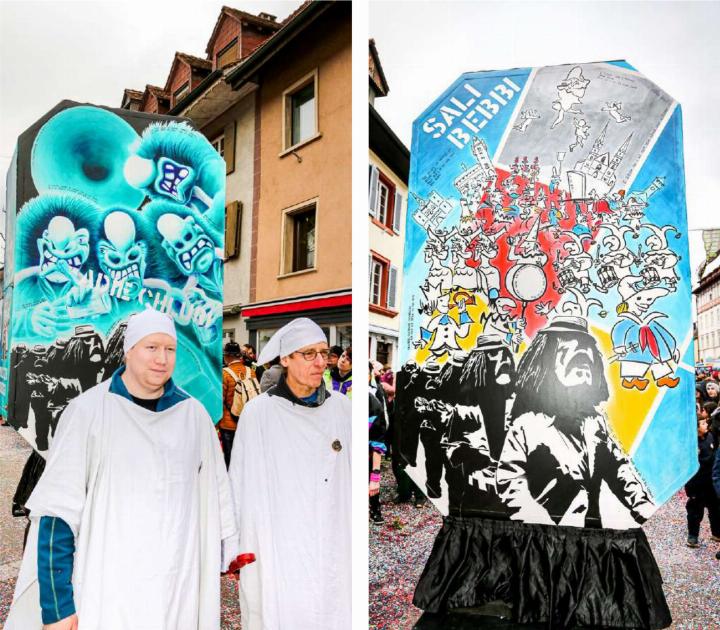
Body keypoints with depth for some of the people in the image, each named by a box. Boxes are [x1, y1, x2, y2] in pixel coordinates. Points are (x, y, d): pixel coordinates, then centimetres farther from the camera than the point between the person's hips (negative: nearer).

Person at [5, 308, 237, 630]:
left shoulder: (194, 414, 0)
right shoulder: (88, 411, -8)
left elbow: (215, 496, 7)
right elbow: (58, 509, -7)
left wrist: (229, 558, 8)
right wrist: (55, 604, -9)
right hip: (105, 592, -2)